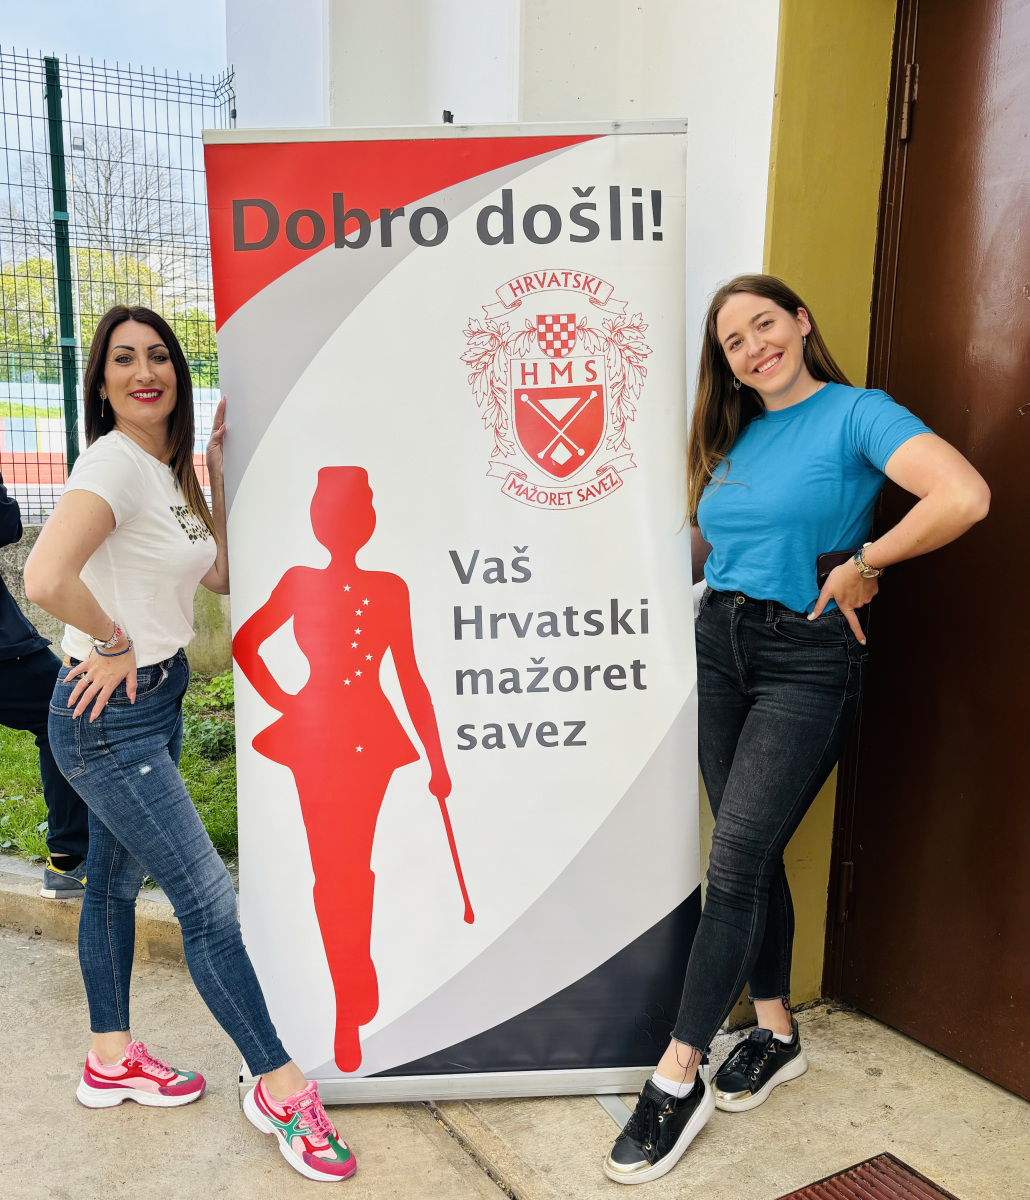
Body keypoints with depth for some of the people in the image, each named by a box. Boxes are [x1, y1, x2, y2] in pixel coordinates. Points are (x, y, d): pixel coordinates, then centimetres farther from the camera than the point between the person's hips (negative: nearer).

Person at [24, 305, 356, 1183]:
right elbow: (45, 577, -34)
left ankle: (113, 1060, 37)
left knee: (116, 880, 20)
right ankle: (281, 1090, 10)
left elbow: (221, 576, 10)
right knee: (208, 901, -4)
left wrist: (220, 479, 3)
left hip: (157, 700, 9)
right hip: (111, 714, -9)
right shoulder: (114, 463, -19)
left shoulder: (171, 471, 9)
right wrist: (113, 644, -18)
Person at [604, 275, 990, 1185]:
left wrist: (861, 566, -16)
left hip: (806, 661, -6)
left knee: (735, 862, -8)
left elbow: (965, 497, -24)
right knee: (753, 854, 12)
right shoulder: (734, 437, 12)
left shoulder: (856, 412, -8)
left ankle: (679, 1079, 4)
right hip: (719, 645, 6)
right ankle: (777, 1033, 30)